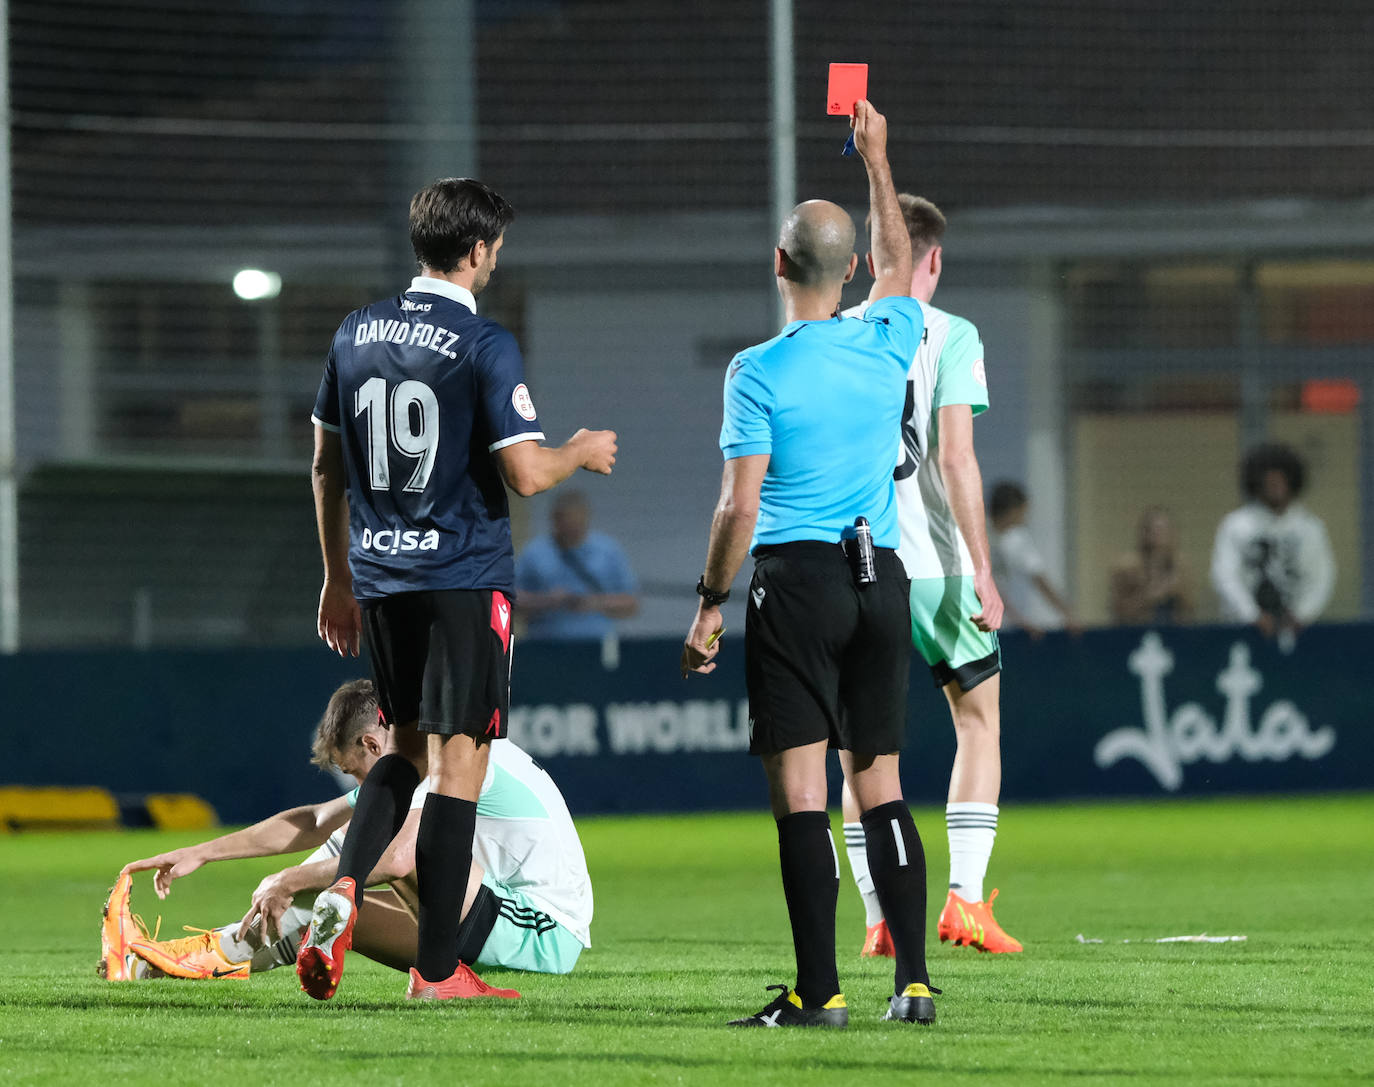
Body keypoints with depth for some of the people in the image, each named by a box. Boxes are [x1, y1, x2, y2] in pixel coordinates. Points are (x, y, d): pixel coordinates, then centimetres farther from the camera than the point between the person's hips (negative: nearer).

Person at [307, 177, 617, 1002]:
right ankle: (437, 969, -1)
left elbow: (328, 463, 14)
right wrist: (583, 453, 5)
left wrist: (339, 578, 23)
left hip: (380, 577, 6)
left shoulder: (357, 334, 7)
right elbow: (526, 474, -16)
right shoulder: (485, 346, -12)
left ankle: (346, 888, -5)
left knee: (411, 747, 20)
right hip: (464, 576, -6)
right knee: (458, 761, -1)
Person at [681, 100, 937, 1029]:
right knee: (882, 786, 9)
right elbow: (899, 265, 27)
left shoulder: (760, 371, -8)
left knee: (801, 789, -4)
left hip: (796, 579, -5)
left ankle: (820, 991, -7)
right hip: (882, 578, 5)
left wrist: (710, 605, -1)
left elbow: (740, 508, -11)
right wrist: (876, 158, 35)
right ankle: (914, 979, 5)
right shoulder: (887, 346, 4)